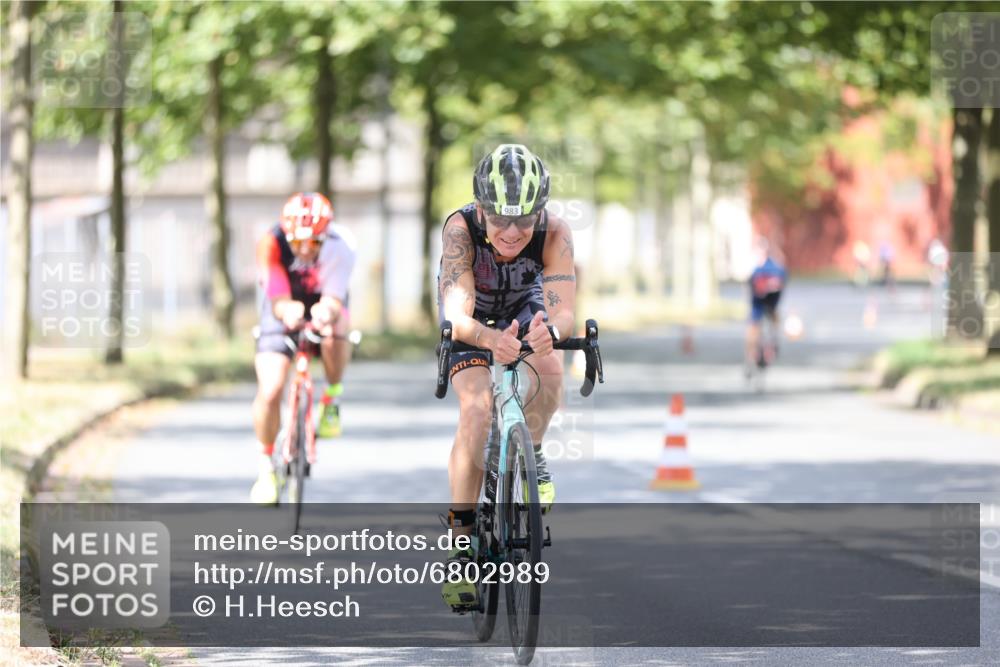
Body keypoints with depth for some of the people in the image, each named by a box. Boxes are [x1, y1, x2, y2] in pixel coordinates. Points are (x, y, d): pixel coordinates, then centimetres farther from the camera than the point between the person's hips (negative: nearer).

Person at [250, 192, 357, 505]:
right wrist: (287, 310, -58)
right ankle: (266, 465, 8)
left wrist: (327, 311, -61)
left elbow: (333, 299, -38)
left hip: (323, 304, 0)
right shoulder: (271, 244, -30)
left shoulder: (340, 246, -30)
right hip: (284, 308, 0)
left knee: (335, 332, -37)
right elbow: (278, 299, -35)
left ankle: (332, 397, -8)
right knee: (270, 391, -15)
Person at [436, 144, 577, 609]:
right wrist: (491, 339, -68)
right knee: (476, 411, -22)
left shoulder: (554, 233, -34)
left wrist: (549, 332, -65)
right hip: (473, 317, -2)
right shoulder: (461, 229, -38)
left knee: (549, 368, -28)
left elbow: (563, 311, -42)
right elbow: (458, 317, -47)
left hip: (524, 308, 2)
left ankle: (530, 454, 2)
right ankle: (460, 538, -13)